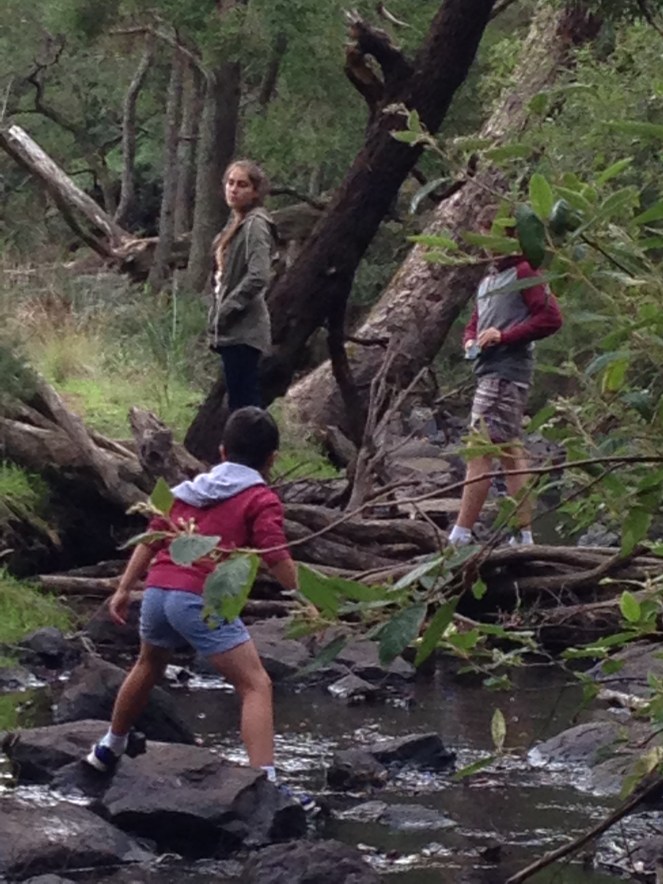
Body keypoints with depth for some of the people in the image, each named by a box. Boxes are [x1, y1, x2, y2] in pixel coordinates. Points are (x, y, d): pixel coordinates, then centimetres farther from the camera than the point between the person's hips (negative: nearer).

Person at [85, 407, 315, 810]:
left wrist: (124, 589, 24)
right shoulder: (261, 499, 3)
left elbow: (152, 538, 21)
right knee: (256, 686, -6)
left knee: (149, 666, 34)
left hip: (158, 591, 7)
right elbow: (277, 558, -8)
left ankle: (109, 749, 50)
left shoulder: (187, 489, 23)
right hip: (203, 600, -7)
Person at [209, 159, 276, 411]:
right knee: (238, 400, 11)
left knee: (245, 400, -10)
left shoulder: (255, 225, -11)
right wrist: (217, 316, 12)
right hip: (231, 330, 9)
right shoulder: (235, 223, 16)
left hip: (243, 330, -9)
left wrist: (226, 311, -16)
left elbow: (258, 277, -21)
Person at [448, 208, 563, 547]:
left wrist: (504, 336, -16)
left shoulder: (523, 272, -5)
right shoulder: (488, 280, 23)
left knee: (481, 451, -14)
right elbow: (474, 323, 30)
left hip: (506, 371, -10)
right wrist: (471, 340, 7)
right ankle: (523, 535, 10)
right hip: (489, 370, 10)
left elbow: (551, 317, -14)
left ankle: (460, 537, -18)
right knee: (510, 453, 9)